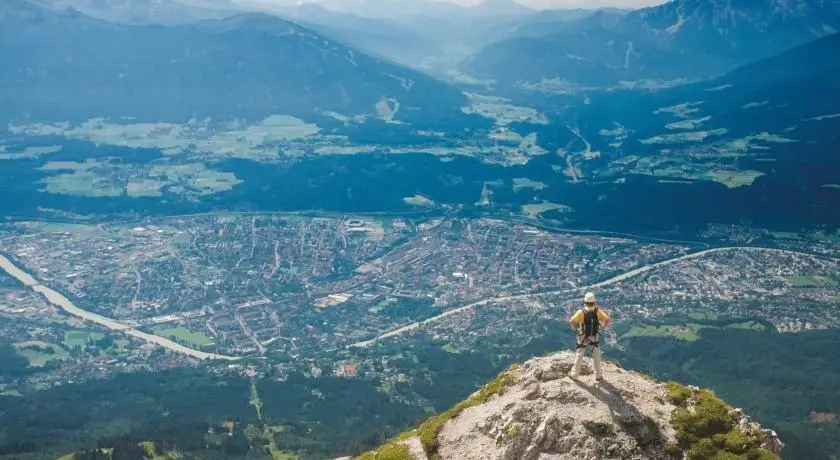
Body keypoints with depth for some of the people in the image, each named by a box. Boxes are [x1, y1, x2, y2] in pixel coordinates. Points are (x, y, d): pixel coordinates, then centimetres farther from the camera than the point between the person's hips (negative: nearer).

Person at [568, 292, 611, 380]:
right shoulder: (597, 311, -15)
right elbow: (608, 320, -16)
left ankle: (574, 374, 23)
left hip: (583, 337, -1)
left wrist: (575, 328, -11)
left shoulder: (581, 312, -20)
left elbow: (571, 321, -28)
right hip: (594, 338, 1)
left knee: (579, 356, 15)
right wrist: (601, 327, -3)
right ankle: (598, 375, 25)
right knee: (596, 356, 18)